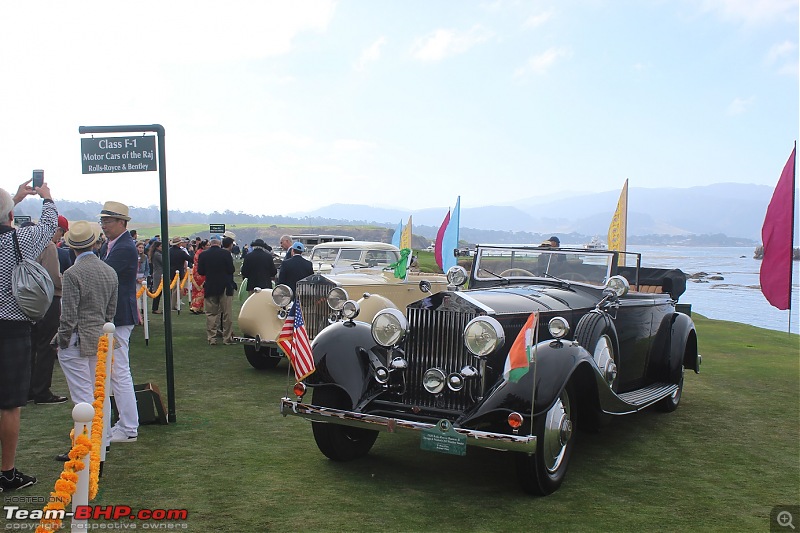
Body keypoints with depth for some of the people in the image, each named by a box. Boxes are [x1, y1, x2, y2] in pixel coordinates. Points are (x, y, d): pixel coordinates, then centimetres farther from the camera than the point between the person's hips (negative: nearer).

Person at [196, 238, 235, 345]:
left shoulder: (203, 255, -2)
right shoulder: (226, 253, -8)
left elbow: (200, 272, 2)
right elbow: (231, 269, -9)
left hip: (210, 288, 2)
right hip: (225, 288, -2)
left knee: (211, 314, 8)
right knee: (226, 313, 5)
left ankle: (211, 338, 7)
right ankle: (227, 338, 7)